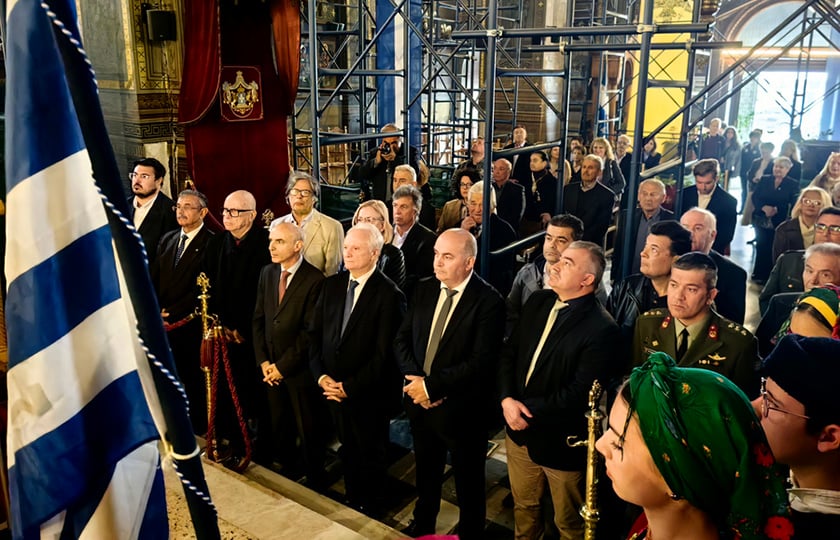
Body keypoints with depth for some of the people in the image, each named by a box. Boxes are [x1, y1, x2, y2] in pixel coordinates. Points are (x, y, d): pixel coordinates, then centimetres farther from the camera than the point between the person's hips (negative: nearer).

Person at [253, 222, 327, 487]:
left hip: (300, 369, -5)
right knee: (279, 428, 16)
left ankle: (314, 482, 26)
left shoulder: (315, 279, -15)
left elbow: (310, 331, -17)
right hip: (271, 367, 6)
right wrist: (263, 360, 0)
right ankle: (286, 473, 36)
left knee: (309, 431, 8)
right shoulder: (267, 273, 6)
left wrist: (283, 365, -14)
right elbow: (258, 319, 8)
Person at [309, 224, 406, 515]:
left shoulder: (389, 294, -17)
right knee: (347, 451, 21)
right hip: (333, 389, 5)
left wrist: (350, 386, -18)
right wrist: (321, 376, -7)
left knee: (370, 456, 16)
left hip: (368, 394, -5)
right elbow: (316, 334, 5)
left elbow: (384, 353, -19)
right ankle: (351, 504, 42)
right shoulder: (332, 285, 2)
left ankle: (370, 513, 38)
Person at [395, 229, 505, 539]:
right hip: (420, 402, 6)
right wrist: (415, 380, -14)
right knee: (426, 471, 27)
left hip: (460, 409, -6)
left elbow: (481, 362, -25)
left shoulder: (488, 301, -19)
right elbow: (402, 339, 2)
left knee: (468, 481, 16)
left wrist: (431, 385, -23)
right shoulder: (424, 289, 0)